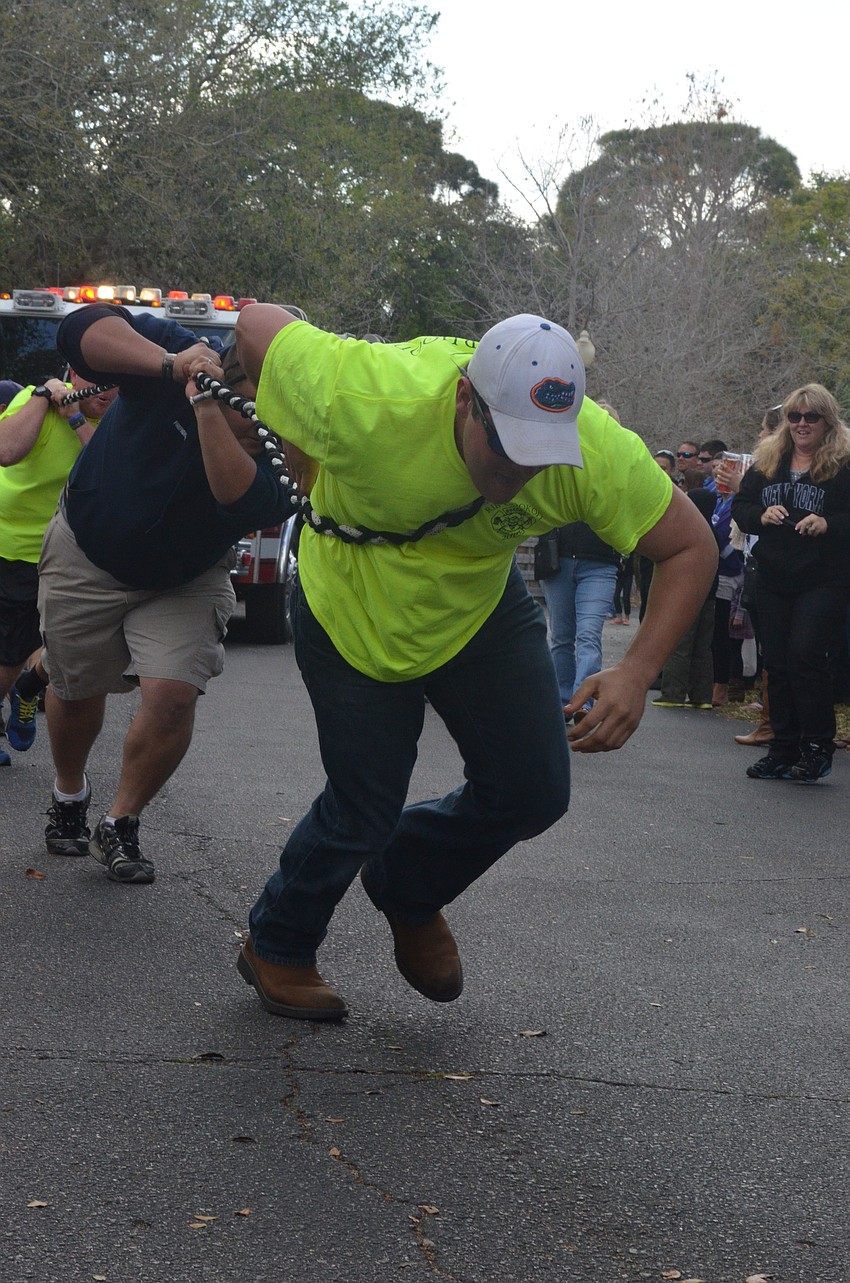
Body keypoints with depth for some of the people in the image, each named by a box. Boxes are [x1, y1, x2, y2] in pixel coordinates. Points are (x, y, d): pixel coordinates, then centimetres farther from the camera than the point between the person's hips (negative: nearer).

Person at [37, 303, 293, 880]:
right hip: (86, 553, 0)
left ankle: (120, 826, 6)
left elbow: (242, 500, -47)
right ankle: (70, 795, 45)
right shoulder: (181, 352, -27)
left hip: (184, 582, 0)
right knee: (77, 690, 14)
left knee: (173, 696, -18)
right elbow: (84, 329, -39)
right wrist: (168, 364, -53)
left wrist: (206, 408, -55)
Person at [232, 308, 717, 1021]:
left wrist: (637, 674, -33)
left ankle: (408, 888, 32)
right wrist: (312, 477, -9)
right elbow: (257, 324, -22)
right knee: (363, 811, 0)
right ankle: (276, 949, 30)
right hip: (352, 613, -3)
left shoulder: (597, 450, -31)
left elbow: (692, 547, -18)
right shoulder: (366, 401, -39)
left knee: (534, 791, 1)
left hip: (479, 607, 4)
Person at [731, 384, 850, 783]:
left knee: (805, 656, -14)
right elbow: (739, 506, 14)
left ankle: (818, 748, -1)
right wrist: (761, 515, -7)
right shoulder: (766, 461, 10)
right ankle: (784, 751, 16)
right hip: (773, 580, 6)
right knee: (778, 664, 8)